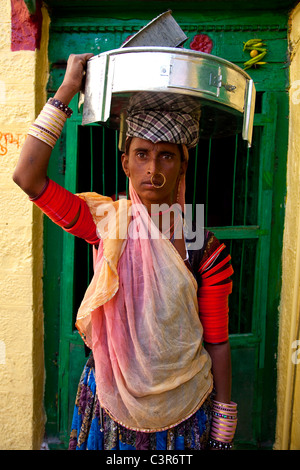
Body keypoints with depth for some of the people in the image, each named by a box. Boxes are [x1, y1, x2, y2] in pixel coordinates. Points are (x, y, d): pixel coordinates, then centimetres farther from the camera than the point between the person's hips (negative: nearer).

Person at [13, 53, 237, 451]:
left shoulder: (206, 250, -12)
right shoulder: (107, 222, -10)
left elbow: (217, 343, -7)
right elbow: (27, 177, -20)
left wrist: (223, 432, -2)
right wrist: (67, 90, -17)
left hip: (182, 408, 0)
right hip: (109, 399, 1)